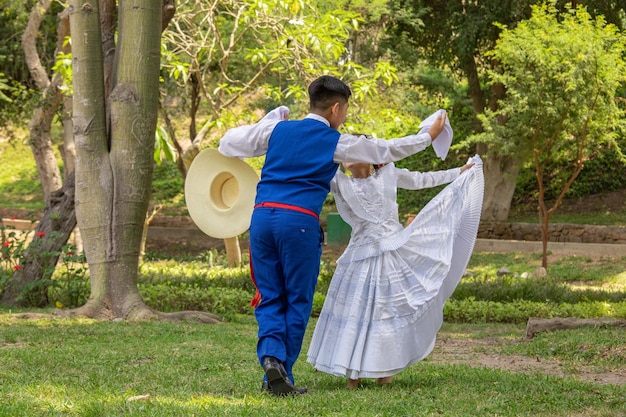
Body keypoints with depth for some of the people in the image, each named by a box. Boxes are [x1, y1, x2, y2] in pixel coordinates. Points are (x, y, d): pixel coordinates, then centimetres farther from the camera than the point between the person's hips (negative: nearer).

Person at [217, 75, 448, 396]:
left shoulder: (277, 129, 13)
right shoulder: (337, 143, 5)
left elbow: (229, 144, 23)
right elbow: (386, 150, 17)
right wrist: (429, 137, 33)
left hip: (262, 216, 4)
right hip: (300, 222, -4)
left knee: (270, 298, 9)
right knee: (297, 301, 7)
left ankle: (270, 355, -16)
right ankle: (282, 374, 4)